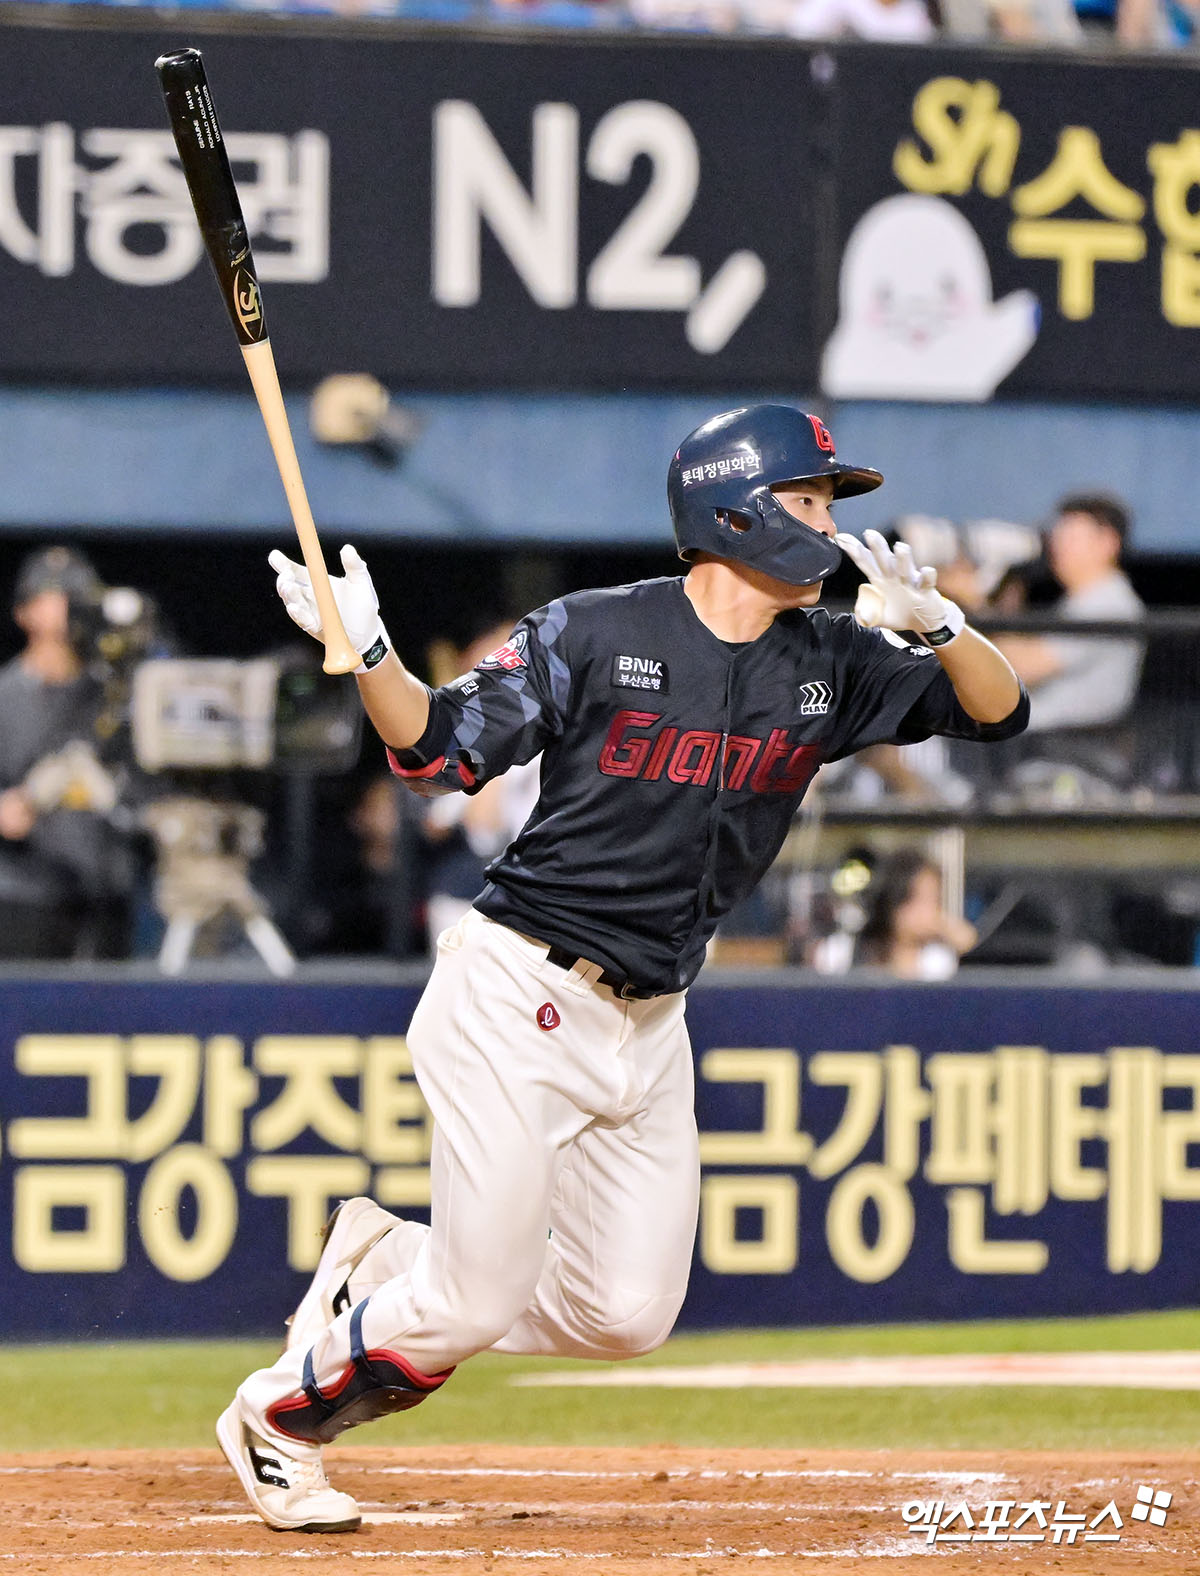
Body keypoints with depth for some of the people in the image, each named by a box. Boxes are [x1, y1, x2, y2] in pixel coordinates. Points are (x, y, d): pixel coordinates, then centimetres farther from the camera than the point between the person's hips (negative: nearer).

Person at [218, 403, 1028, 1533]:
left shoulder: (832, 666, 5)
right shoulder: (596, 634, -10)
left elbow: (998, 711, 2)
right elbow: (441, 753, -6)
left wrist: (933, 624, -17)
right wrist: (364, 648, -23)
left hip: (649, 1025, 6)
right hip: (517, 999, -6)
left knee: (625, 1315, 2)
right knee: (473, 1308, -8)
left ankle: (382, 1265, 23)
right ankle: (278, 1418, 18)